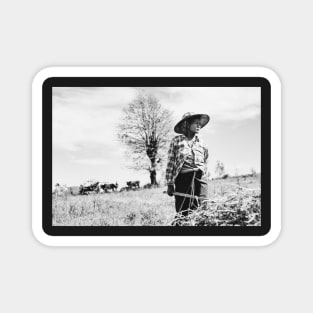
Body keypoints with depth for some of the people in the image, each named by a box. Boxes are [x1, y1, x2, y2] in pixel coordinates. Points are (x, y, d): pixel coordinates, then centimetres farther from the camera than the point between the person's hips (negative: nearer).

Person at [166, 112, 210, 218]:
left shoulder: (202, 144, 15)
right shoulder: (176, 141, 6)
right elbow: (170, 163, 3)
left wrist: (203, 180, 14)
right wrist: (170, 184, -3)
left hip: (200, 179, 3)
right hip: (183, 178, -3)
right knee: (182, 213, -4)